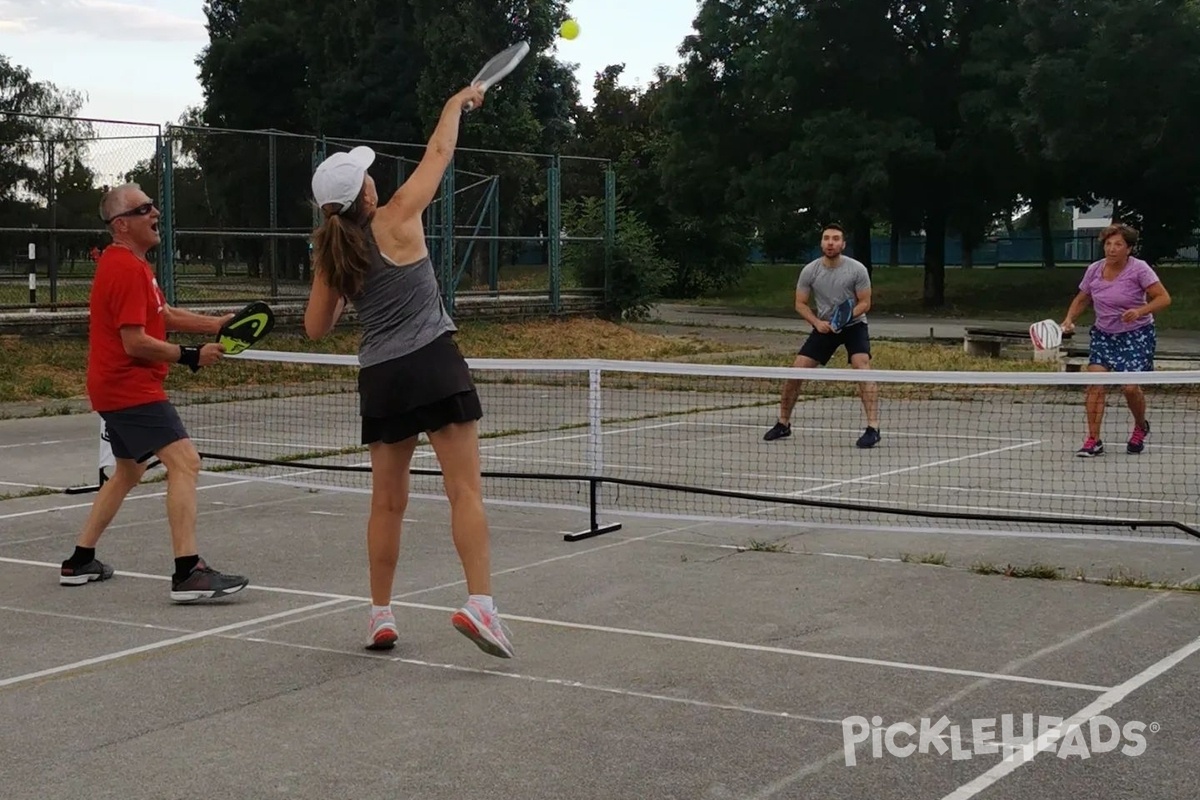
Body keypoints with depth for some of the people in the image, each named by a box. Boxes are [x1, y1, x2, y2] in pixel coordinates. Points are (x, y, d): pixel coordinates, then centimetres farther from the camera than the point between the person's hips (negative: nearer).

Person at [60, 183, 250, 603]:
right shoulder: (127, 269, -17)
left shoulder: (128, 264, 15)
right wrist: (191, 355, -15)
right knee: (185, 461, -18)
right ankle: (188, 573, -25)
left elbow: (164, 315, 18)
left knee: (129, 471, 22)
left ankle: (80, 562, 28)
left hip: (116, 389, 11)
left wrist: (218, 324, 7)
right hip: (131, 389, -11)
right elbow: (135, 342, -22)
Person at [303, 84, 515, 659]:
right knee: (465, 489, -5)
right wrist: (458, 102, 21)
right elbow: (439, 153, 6)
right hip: (434, 364, -5)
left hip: (380, 378, 5)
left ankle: (381, 616, 17)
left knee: (387, 500, 13)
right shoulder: (396, 221, -5)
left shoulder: (330, 257, 6)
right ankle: (479, 604, -16)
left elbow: (316, 329, 14)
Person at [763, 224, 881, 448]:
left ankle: (873, 428, -24)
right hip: (824, 326, 3)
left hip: (853, 325, -3)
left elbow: (865, 303, -9)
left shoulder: (857, 269, -15)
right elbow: (800, 304, 0)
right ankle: (783, 424, 13)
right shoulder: (810, 271, -9)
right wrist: (817, 322, -17)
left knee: (863, 367, -26)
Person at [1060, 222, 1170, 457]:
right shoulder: (1094, 270, -3)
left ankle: (1141, 427, 20)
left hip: (1136, 335, -4)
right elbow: (1081, 299, 12)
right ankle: (1093, 440, -10)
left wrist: (1140, 311, -32)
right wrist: (1069, 319, -4)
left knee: (1130, 386, -12)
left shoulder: (1139, 269, -15)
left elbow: (1164, 298, -16)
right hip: (1103, 334, 4)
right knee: (1095, 382, -13)